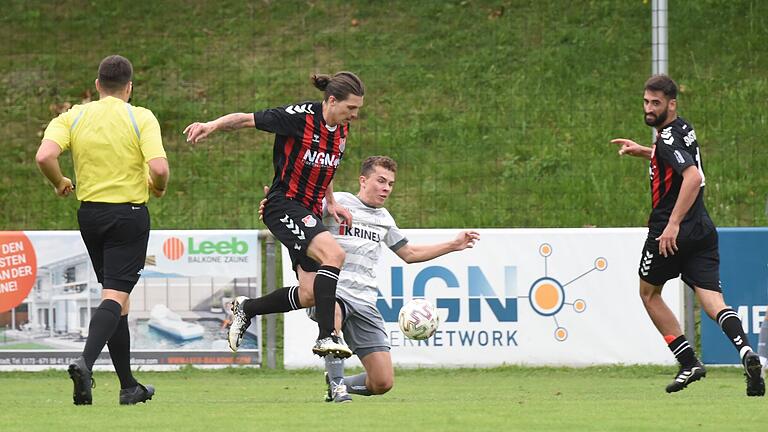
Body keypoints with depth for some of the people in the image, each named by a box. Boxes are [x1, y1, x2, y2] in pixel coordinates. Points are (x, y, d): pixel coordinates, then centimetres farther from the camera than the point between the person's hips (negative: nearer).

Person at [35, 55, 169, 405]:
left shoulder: (74, 117, 1)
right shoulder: (141, 118, -7)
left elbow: (45, 156, -13)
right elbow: (159, 168, -19)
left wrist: (60, 184, 6)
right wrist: (158, 187, 4)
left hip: (90, 214, 4)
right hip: (129, 215, -4)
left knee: (116, 298, 15)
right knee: (115, 296, -9)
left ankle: (128, 386, 18)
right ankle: (85, 361, -34)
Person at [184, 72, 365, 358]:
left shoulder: (342, 130, 7)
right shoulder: (300, 116, -16)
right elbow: (247, 119, -14)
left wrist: (331, 203, 16)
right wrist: (212, 125, -30)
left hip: (309, 214, 8)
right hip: (284, 205, -8)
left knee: (309, 295, 0)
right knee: (334, 254, -30)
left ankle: (246, 308, 23)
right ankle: (326, 337, -31)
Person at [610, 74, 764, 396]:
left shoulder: (669, 137, -15)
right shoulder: (682, 129, 14)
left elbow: (693, 176, -31)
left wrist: (673, 224, -32)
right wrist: (642, 151, 30)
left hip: (671, 232, -8)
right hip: (702, 231, 8)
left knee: (649, 292, 14)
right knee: (713, 301, -4)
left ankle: (689, 362, 9)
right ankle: (745, 351, -30)